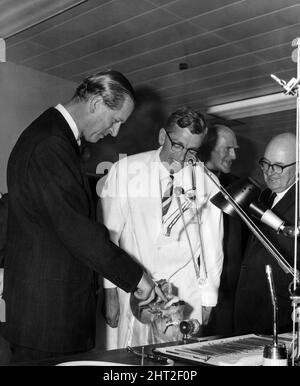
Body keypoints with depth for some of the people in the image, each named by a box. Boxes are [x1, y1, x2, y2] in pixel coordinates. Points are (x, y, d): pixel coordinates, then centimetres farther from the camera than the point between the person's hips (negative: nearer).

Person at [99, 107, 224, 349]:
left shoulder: (206, 181, 0)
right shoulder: (125, 171, -4)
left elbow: (212, 242, 5)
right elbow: (108, 234, -4)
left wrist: (208, 298, 6)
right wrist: (110, 292, -6)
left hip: (184, 292, 1)